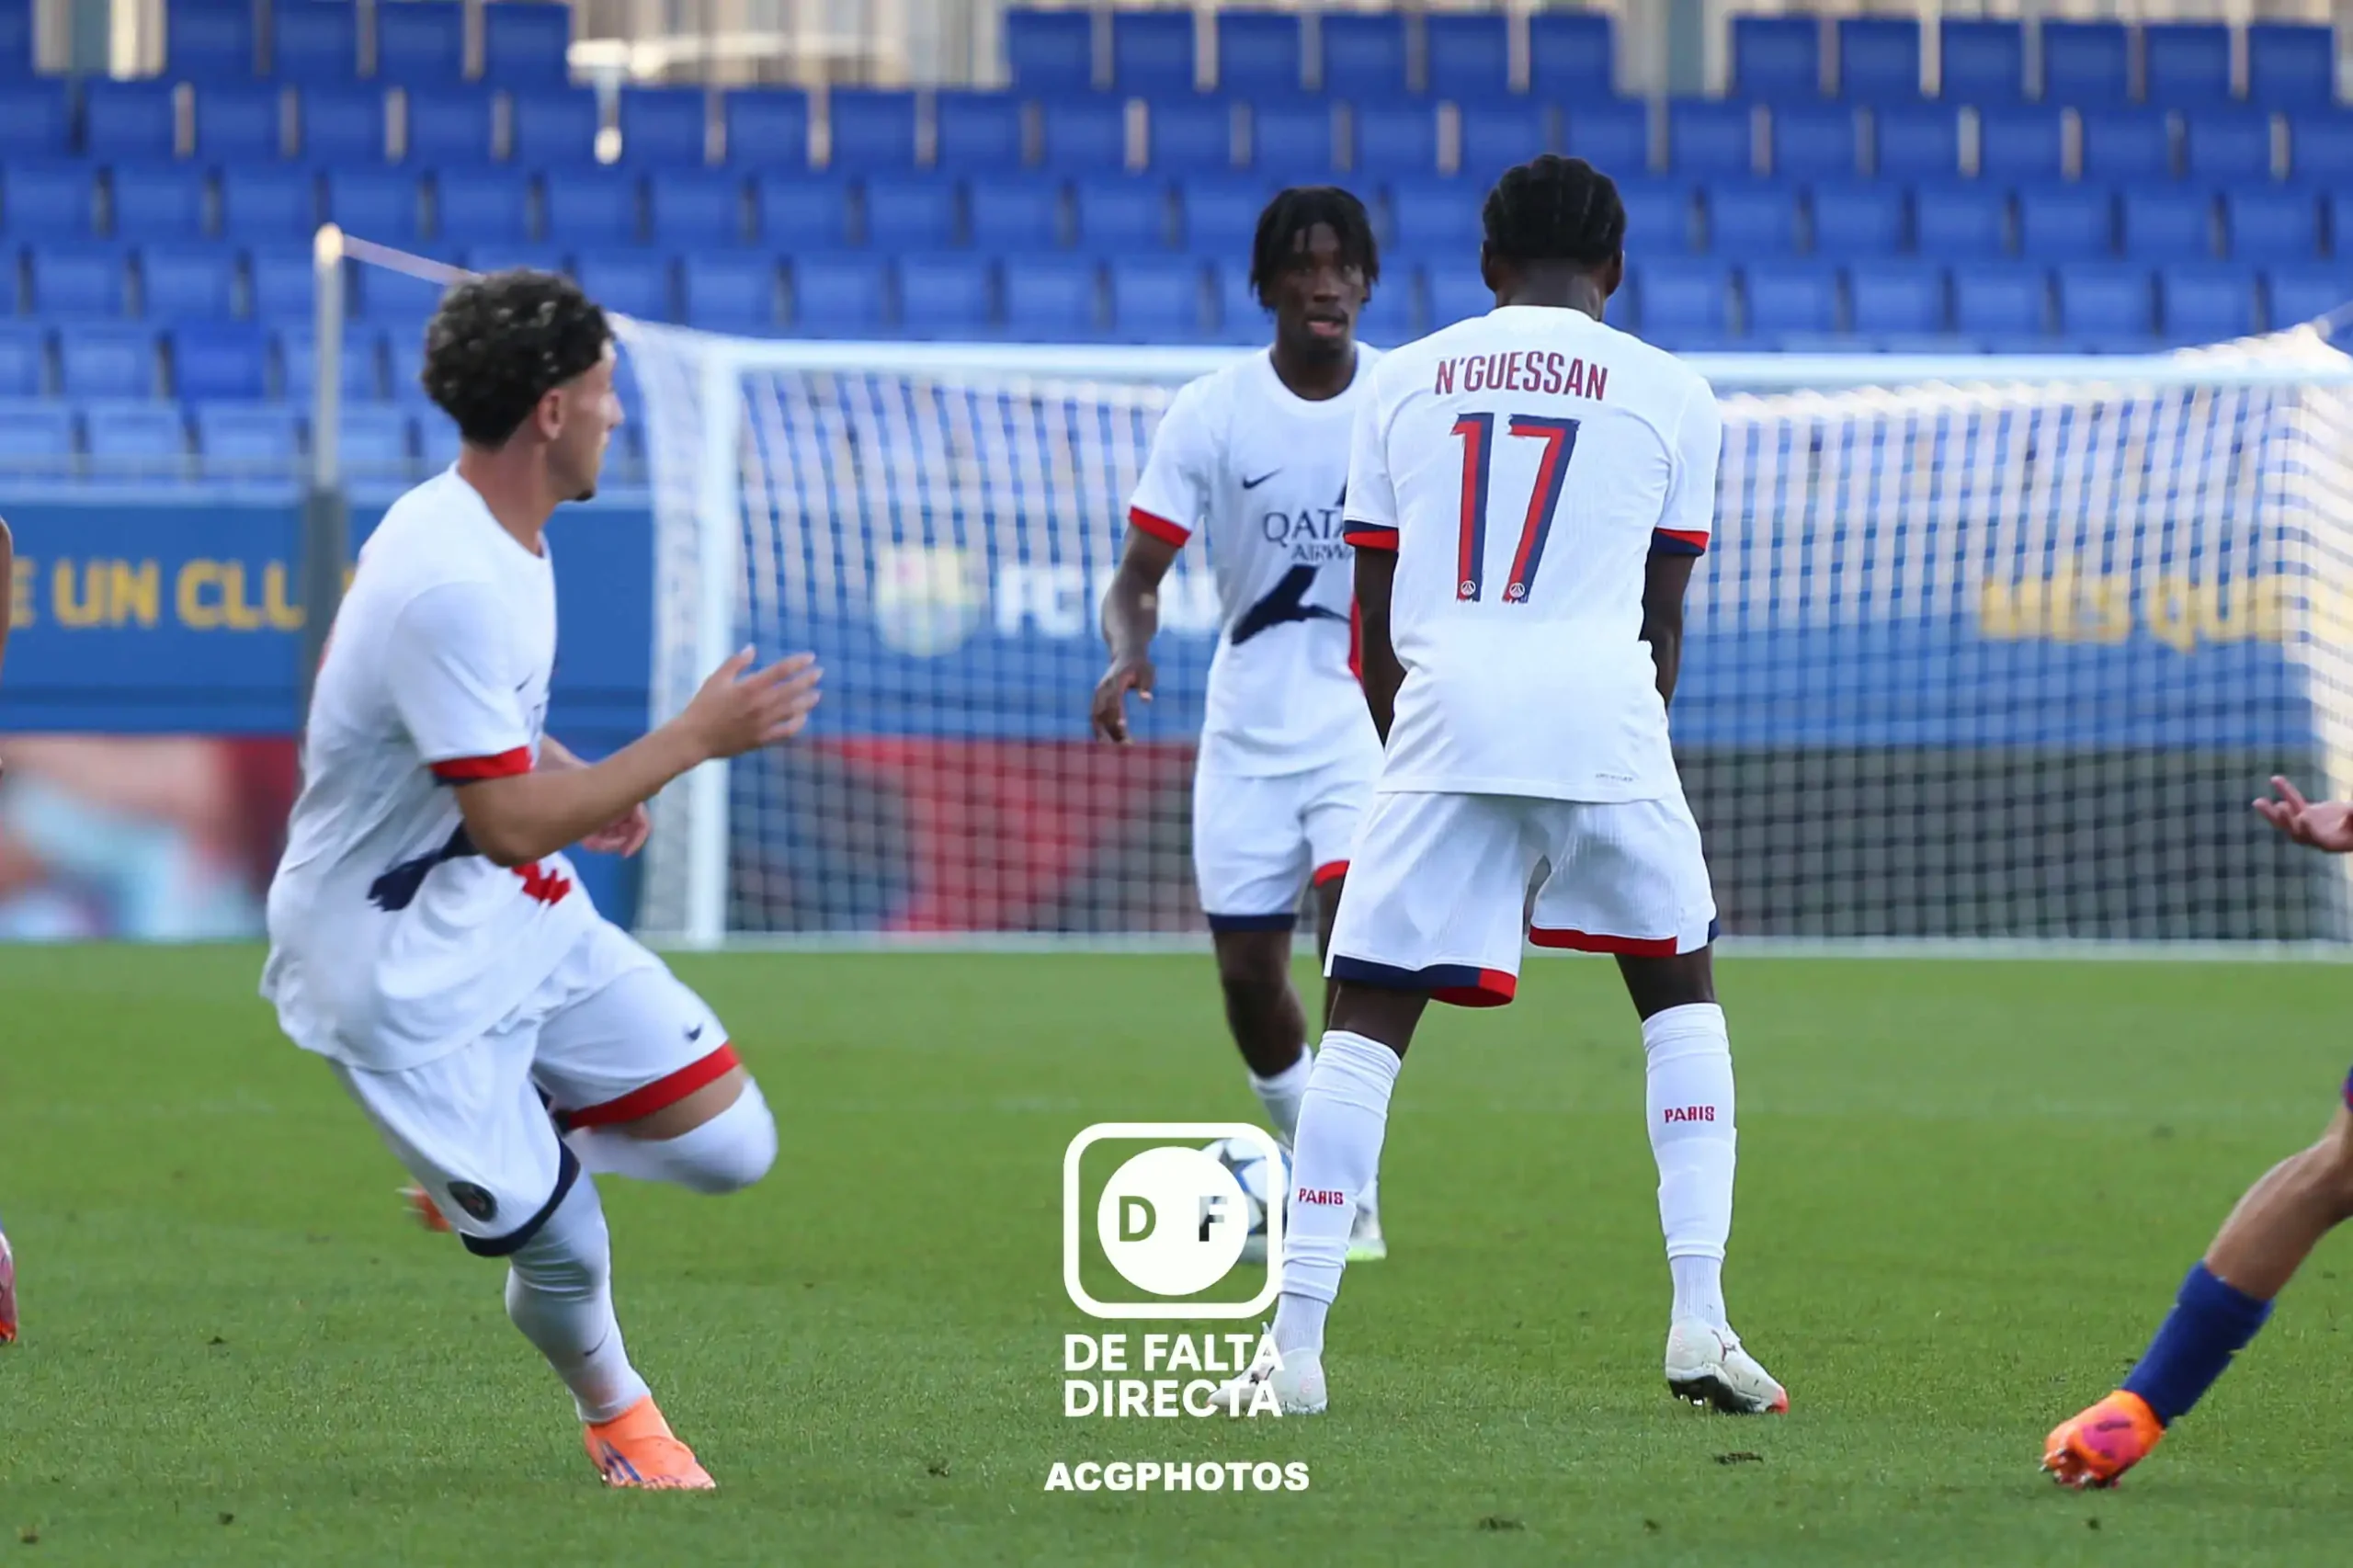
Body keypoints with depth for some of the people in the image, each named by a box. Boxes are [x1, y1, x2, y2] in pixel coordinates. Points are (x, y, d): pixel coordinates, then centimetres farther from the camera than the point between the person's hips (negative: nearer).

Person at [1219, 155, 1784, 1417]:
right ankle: (1699, 1322, 7)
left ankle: (1296, 1344, -4)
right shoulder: (1668, 392, 13)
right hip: (1602, 717, 0)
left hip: (1445, 711, 0)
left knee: (1365, 1015, 5)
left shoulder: (1403, 379, 16)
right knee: (1680, 990, 17)